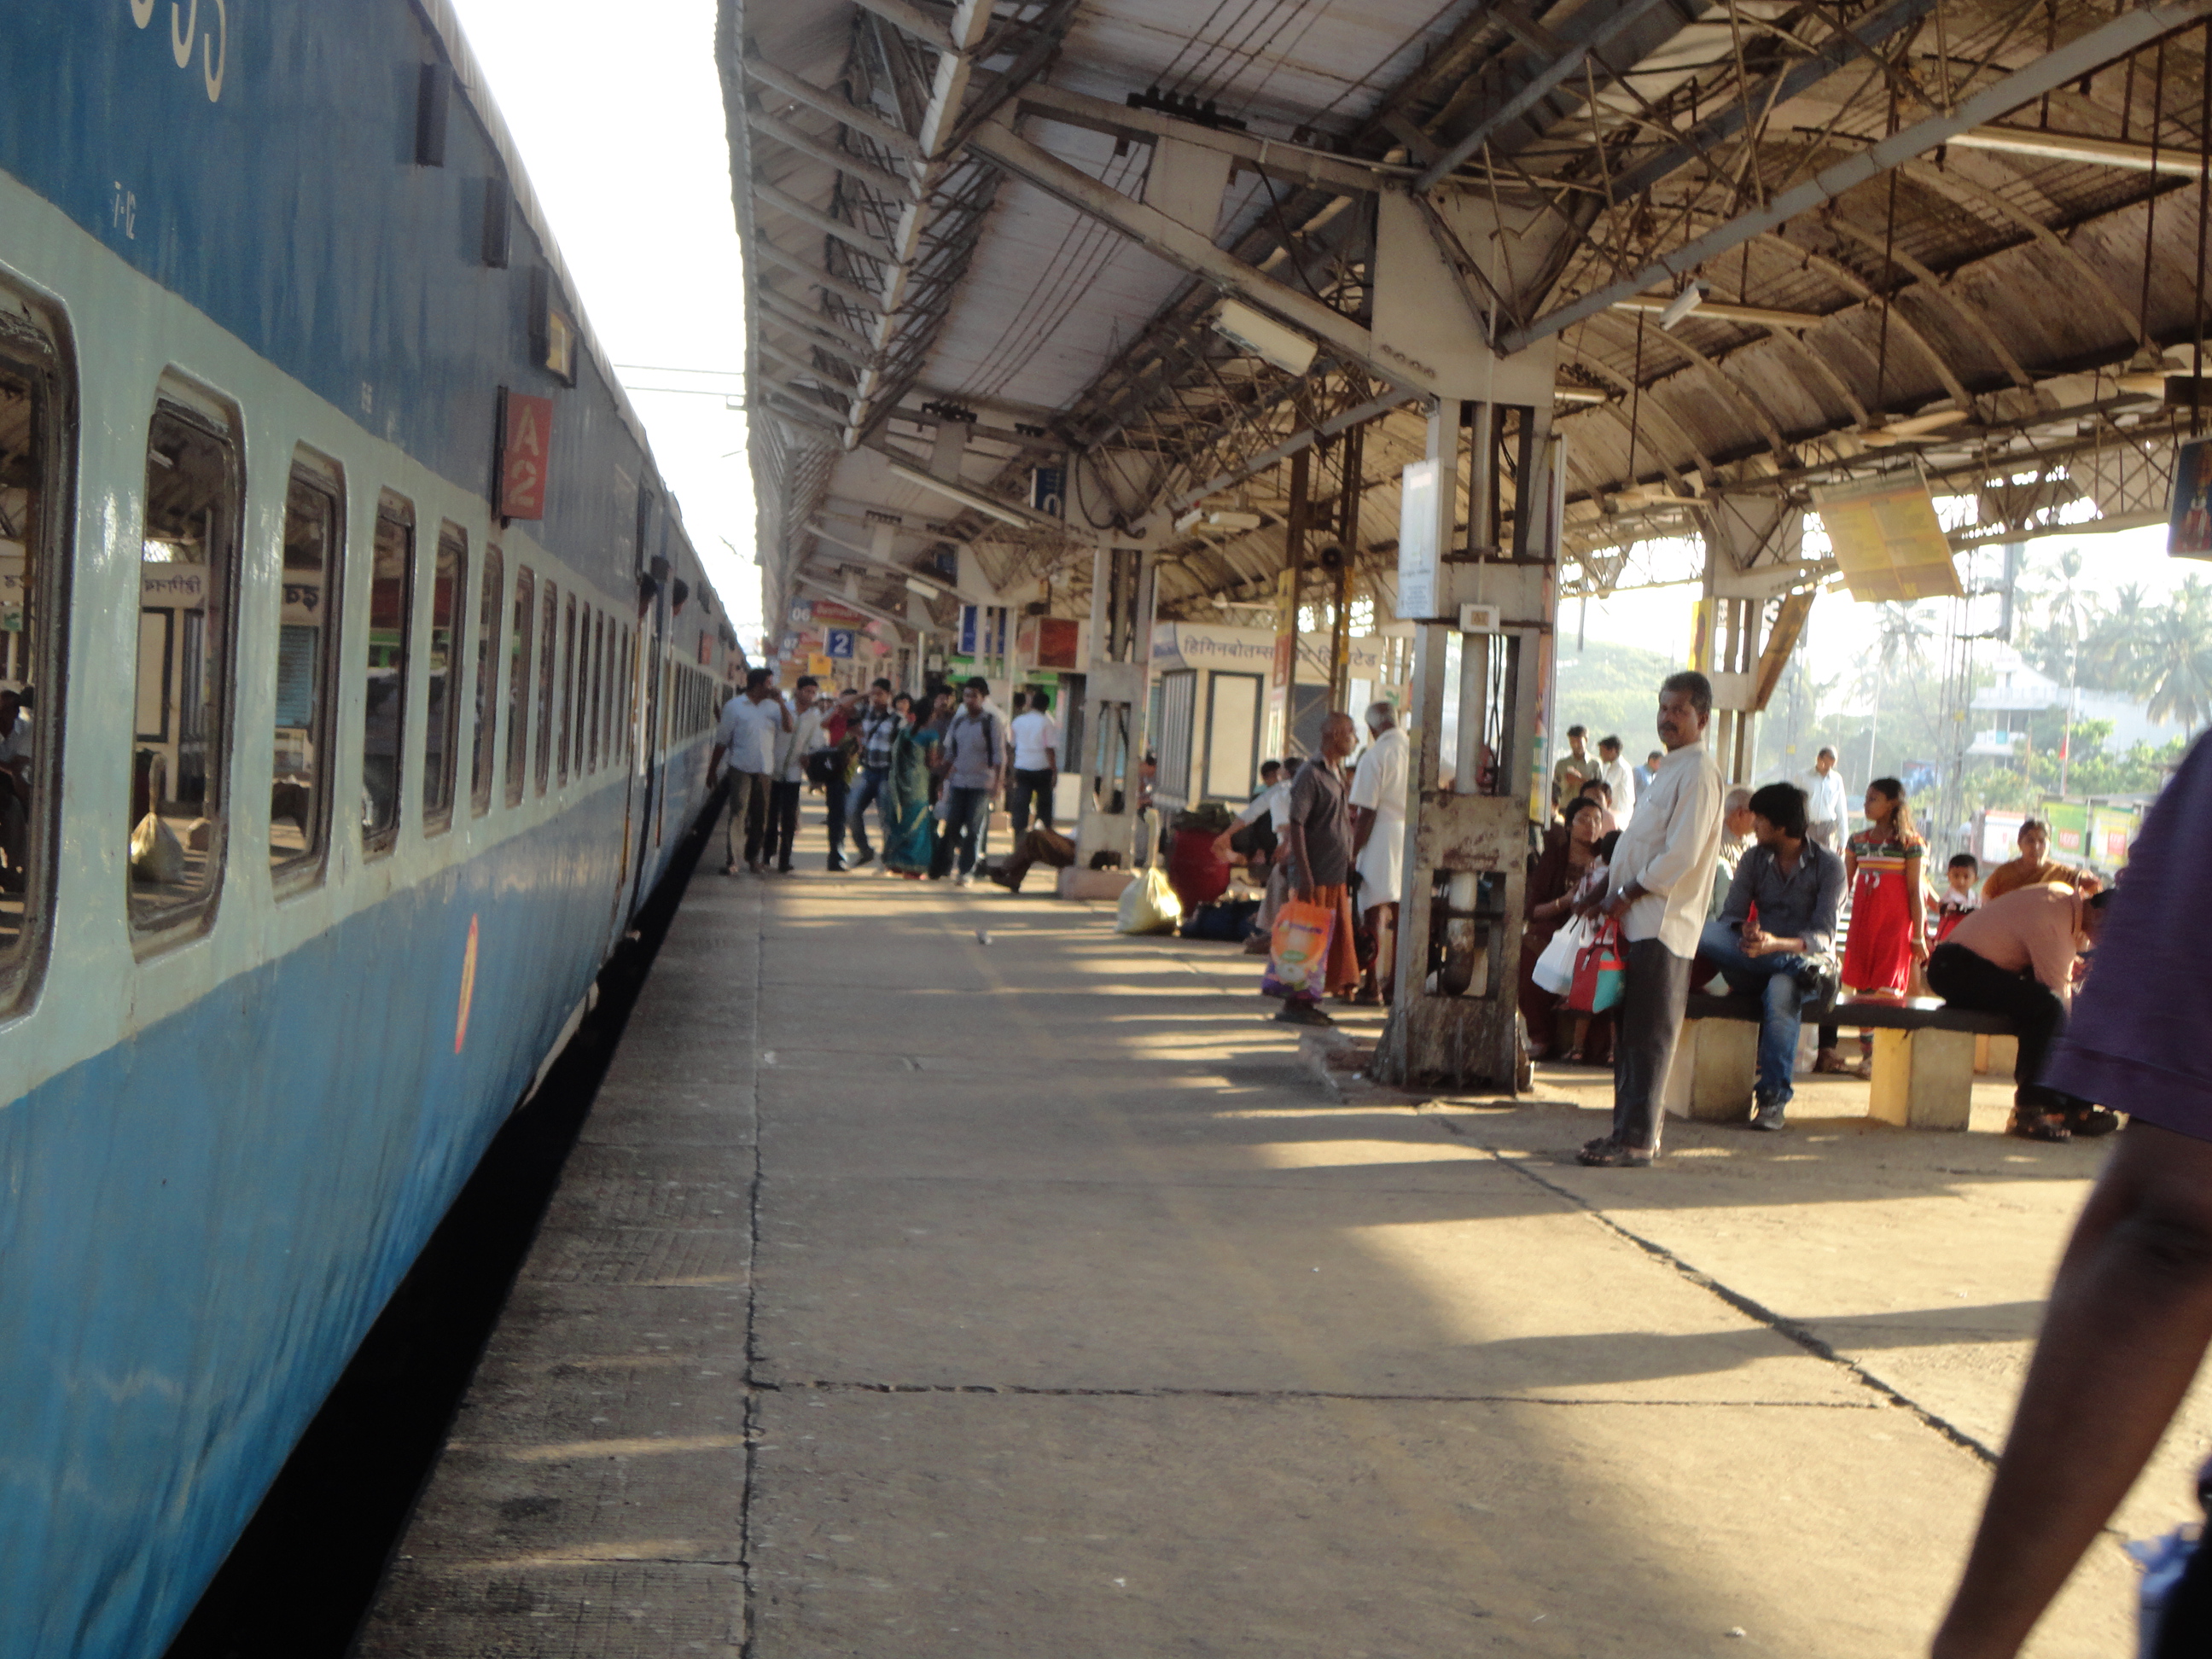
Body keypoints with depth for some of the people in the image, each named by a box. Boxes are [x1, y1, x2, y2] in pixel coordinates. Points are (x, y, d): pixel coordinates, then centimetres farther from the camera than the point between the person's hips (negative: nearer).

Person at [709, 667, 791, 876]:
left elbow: (788, 727, -7)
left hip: (765, 771, 4)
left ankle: (753, 857, 25)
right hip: (741, 769, -4)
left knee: (760, 817, 9)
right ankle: (731, 860, -13)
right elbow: (722, 741, 3)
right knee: (738, 814, -11)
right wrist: (712, 770, 3)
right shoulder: (735, 706, 1)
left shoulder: (772, 706, 10)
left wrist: (781, 702, -11)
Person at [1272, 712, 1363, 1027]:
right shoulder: (1311, 773, -12)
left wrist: (1349, 868, 19)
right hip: (1316, 876, -9)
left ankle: (1310, 1002, 16)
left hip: (1337, 875, 9)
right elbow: (1296, 824, -17)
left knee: (1333, 940, 10)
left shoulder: (1338, 773, 17)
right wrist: (1304, 874, -22)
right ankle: (1296, 1004, 0)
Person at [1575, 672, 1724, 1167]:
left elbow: (1682, 854, -18)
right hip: (1638, 921, 10)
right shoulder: (1671, 770, 21)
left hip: (1663, 923, -10)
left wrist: (1626, 894, -12)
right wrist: (1611, 896, 13)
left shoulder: (1699, 773, -10)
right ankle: (1628, 1130, 17)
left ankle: (1638, 1139, -5)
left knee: (1648, 1035, -7)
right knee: (1628, 1032, 11)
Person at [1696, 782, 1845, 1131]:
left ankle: (1773, 1097, -31)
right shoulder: (1754, 859, 10)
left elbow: (1823, 937, -14)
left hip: (1808, 962, -3)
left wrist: (1777, 944, -34)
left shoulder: (1828, 865, -3)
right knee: (1702, 934, -27)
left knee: (1781, 990, -40)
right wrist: (1746, 932, -26)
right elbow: (1730, 916, 0)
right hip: (1754, 962, 3)